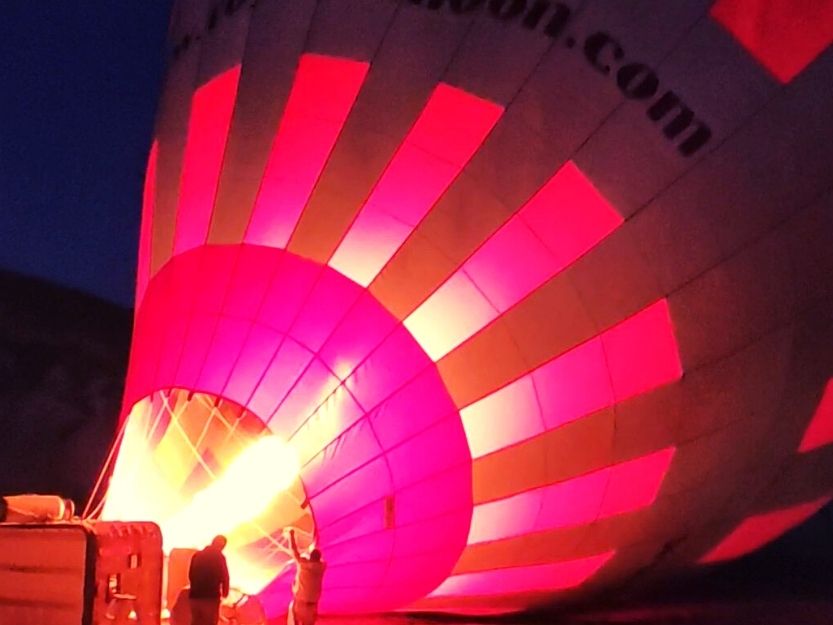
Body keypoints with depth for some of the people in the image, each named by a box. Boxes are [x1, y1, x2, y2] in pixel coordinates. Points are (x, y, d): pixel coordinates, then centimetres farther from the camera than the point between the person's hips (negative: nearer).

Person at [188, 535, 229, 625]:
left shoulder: (197, 555, 10)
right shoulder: (219, 557, -7)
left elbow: (191, 575, 16)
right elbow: (224, 577, -7)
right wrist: (225, 591, 11)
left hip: (195, 595, 6)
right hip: (211, 596, -5)